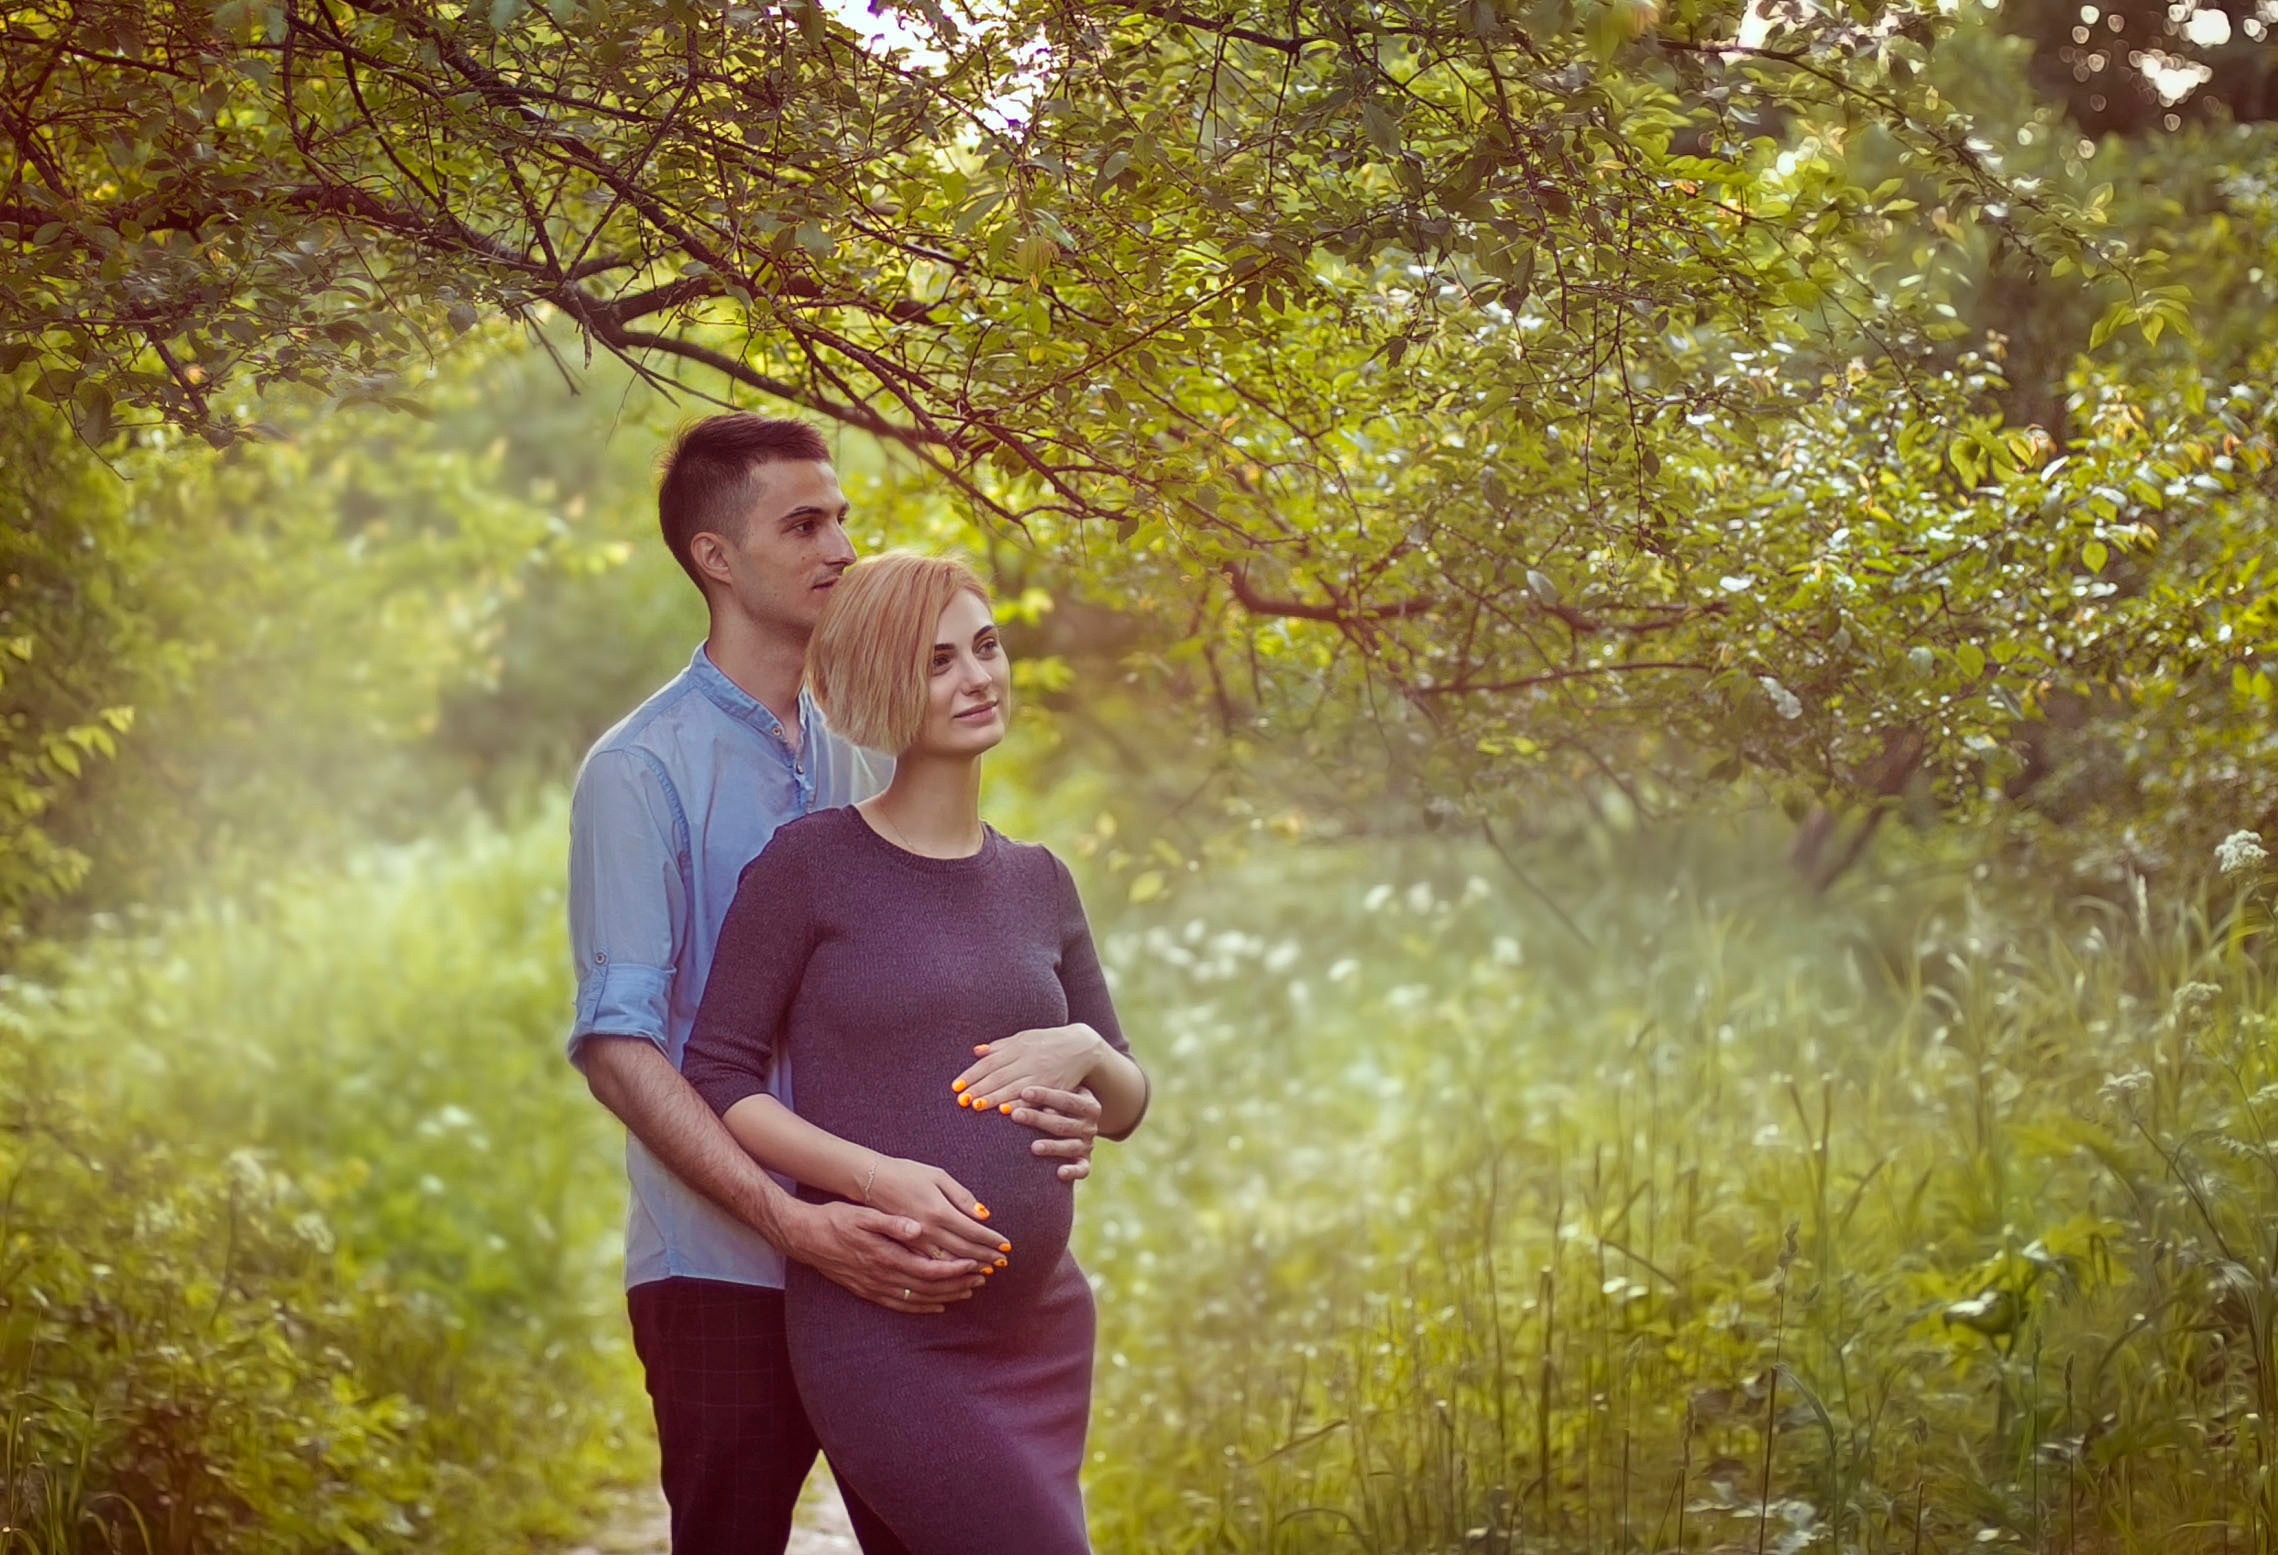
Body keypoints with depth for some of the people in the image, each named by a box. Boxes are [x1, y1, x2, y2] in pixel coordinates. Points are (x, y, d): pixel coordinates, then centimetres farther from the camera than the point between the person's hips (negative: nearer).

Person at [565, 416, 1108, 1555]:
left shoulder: (866, 760, 13)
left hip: (887, 1269, 5)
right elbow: (617, 1047, -14)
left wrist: (1046, 1108, -5)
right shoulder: (642, 771, -6)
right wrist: (797, 1224, -25)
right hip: (723, 1276, -5)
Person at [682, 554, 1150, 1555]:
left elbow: (1125, 1108, 17)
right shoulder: (812, 864, -3)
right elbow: (717, 1079, -5)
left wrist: (1082, 1051, -6)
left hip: (1042, 1332, 6)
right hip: (882, 1336, -6)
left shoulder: (1037, 882, 12)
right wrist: (873, 1174, -20)